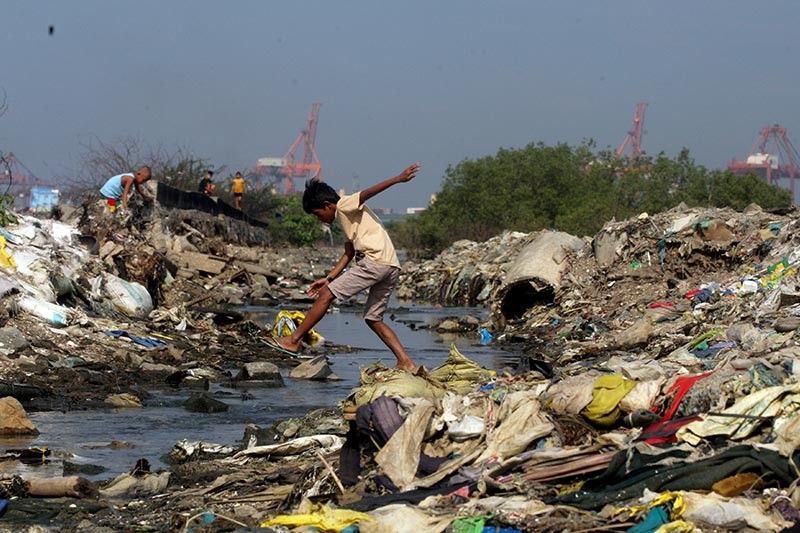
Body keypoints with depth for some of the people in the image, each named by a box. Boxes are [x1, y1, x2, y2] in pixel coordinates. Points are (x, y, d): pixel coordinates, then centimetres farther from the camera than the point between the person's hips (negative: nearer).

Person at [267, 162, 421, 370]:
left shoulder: (345, 205, 2)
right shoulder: (347, 217, 29)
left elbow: (369, 192, -14)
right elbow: (349, 253, 28)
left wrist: (398, 179, -28)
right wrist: (328, 278, 21)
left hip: (375, 260, -10)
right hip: (391, 267, 10)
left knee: (326, 295, -4)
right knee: (373, 318, 14)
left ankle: (293, 341, -1)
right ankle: (405, 362, 3)